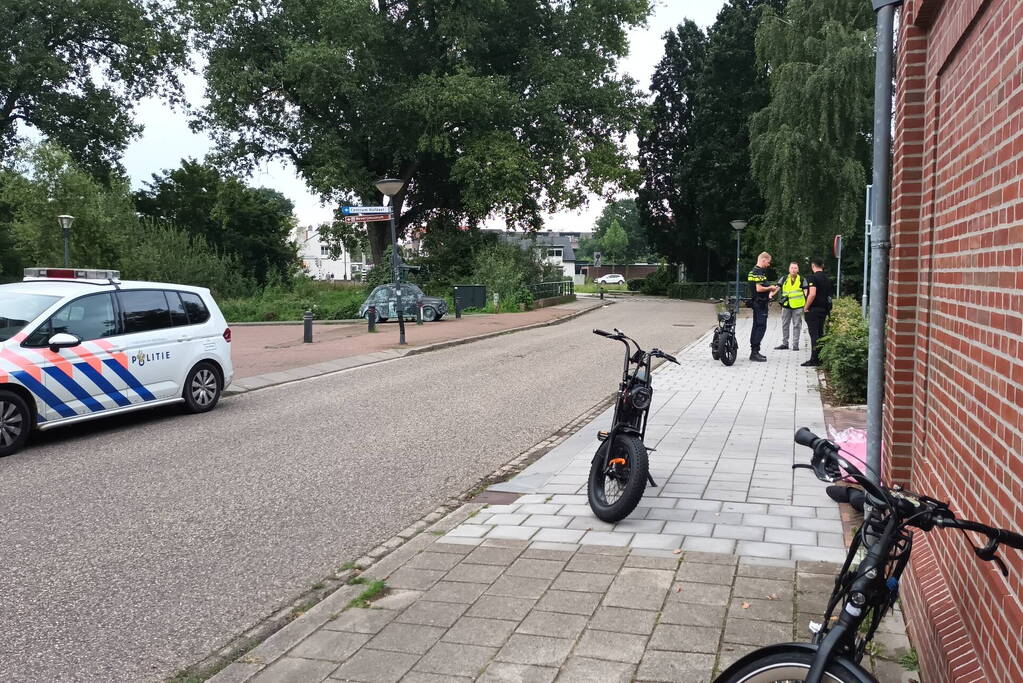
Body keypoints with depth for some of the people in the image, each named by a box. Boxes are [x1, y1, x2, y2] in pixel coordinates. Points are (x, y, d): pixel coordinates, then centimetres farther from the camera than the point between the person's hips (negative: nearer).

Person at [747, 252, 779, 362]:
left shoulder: (753, 271, 17)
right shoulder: (759, 272, -16)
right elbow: (759, 288, -24)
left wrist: (769, 291, 21)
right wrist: (770, 288, -10)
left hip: (757, 302, 11)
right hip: (760, 303, -11)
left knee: (756, 326, 13)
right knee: (761, 327, -10)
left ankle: (754, 352, 18)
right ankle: (755, 352, -12)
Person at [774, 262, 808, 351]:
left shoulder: (802, 280, 3)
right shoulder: (784, 279, 7)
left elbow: (806, 291, 3)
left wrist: (807, 303, -10)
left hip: (797, 306, -2)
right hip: (786, 305, 2)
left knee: (796, 325, 2)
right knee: (785, 324, 9)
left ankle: (795, 344, 8)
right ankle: (785, 343, 19)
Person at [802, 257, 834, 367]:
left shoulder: (813, 278, -13)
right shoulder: (827, 279, 13)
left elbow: (812, 294, -23)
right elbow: (829, 296, 16)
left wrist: (806, 307, -14)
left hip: (813, 309, -8)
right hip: (824, 309, 8)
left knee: (814, 334, -7)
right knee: (820, 334, 13)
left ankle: (814, 360, -7)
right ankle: (820, 359, 16)